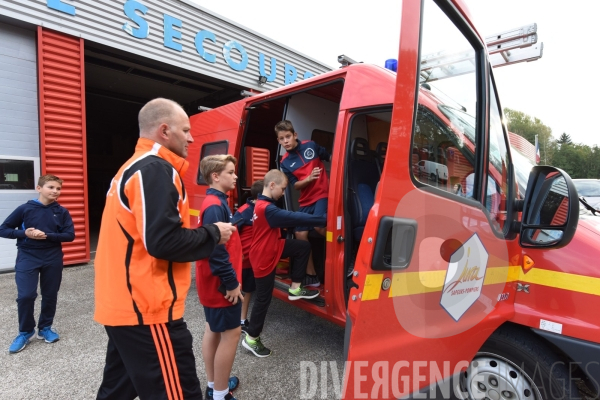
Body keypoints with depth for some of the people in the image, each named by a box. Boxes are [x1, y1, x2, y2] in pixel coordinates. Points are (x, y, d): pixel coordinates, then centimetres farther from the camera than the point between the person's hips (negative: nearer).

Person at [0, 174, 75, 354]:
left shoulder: (62, 212, -1)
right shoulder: (25, 209, -4)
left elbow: (70, 235, -5)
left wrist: (47, 235, -18)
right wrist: (24, 233, -16)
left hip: (52, 258, 2)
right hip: (28, 257, -1)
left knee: (50, 295, 10)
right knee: (25, 296, -7)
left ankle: (45, 328, 30)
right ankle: (25, 332, 16)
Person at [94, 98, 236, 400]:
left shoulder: (134, 167, 16)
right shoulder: (156, 170, -16)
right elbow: (164, 242, -24)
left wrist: (206, 233, 9)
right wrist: (213, 234, -10)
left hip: (122, 305, 10)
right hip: (146, 310, -10)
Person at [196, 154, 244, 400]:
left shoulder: (217, 201, 10)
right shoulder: (215, 205, -21)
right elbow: (215, 249, -27)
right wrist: (232, 282, -20)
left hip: (214, 282, 10)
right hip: (221, 284, -10)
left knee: (213, 330, 18)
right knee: (230, 333, 2)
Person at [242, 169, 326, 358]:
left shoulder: (264, 204, 5)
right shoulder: (267, 209, -29)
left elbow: (286, 218, 9)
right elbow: (294, 217, -31)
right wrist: (324, 219, -27)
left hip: (271, 248, 9)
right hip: (264, 258, -9)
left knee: (303, 246, 5)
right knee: (263, 299, 4)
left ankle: (295, 289, 14)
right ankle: (251, 338, 23)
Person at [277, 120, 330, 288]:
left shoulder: (311, 146, -4)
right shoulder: (285, 162, -1)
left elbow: (329, 157, 11)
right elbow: (296, 185, -3)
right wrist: (308, 179, -20)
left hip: (323, 194, -4)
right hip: (306, 200, 4)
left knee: (318, 225, -27)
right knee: (300, 234, 0)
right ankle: (311, 275, 14)